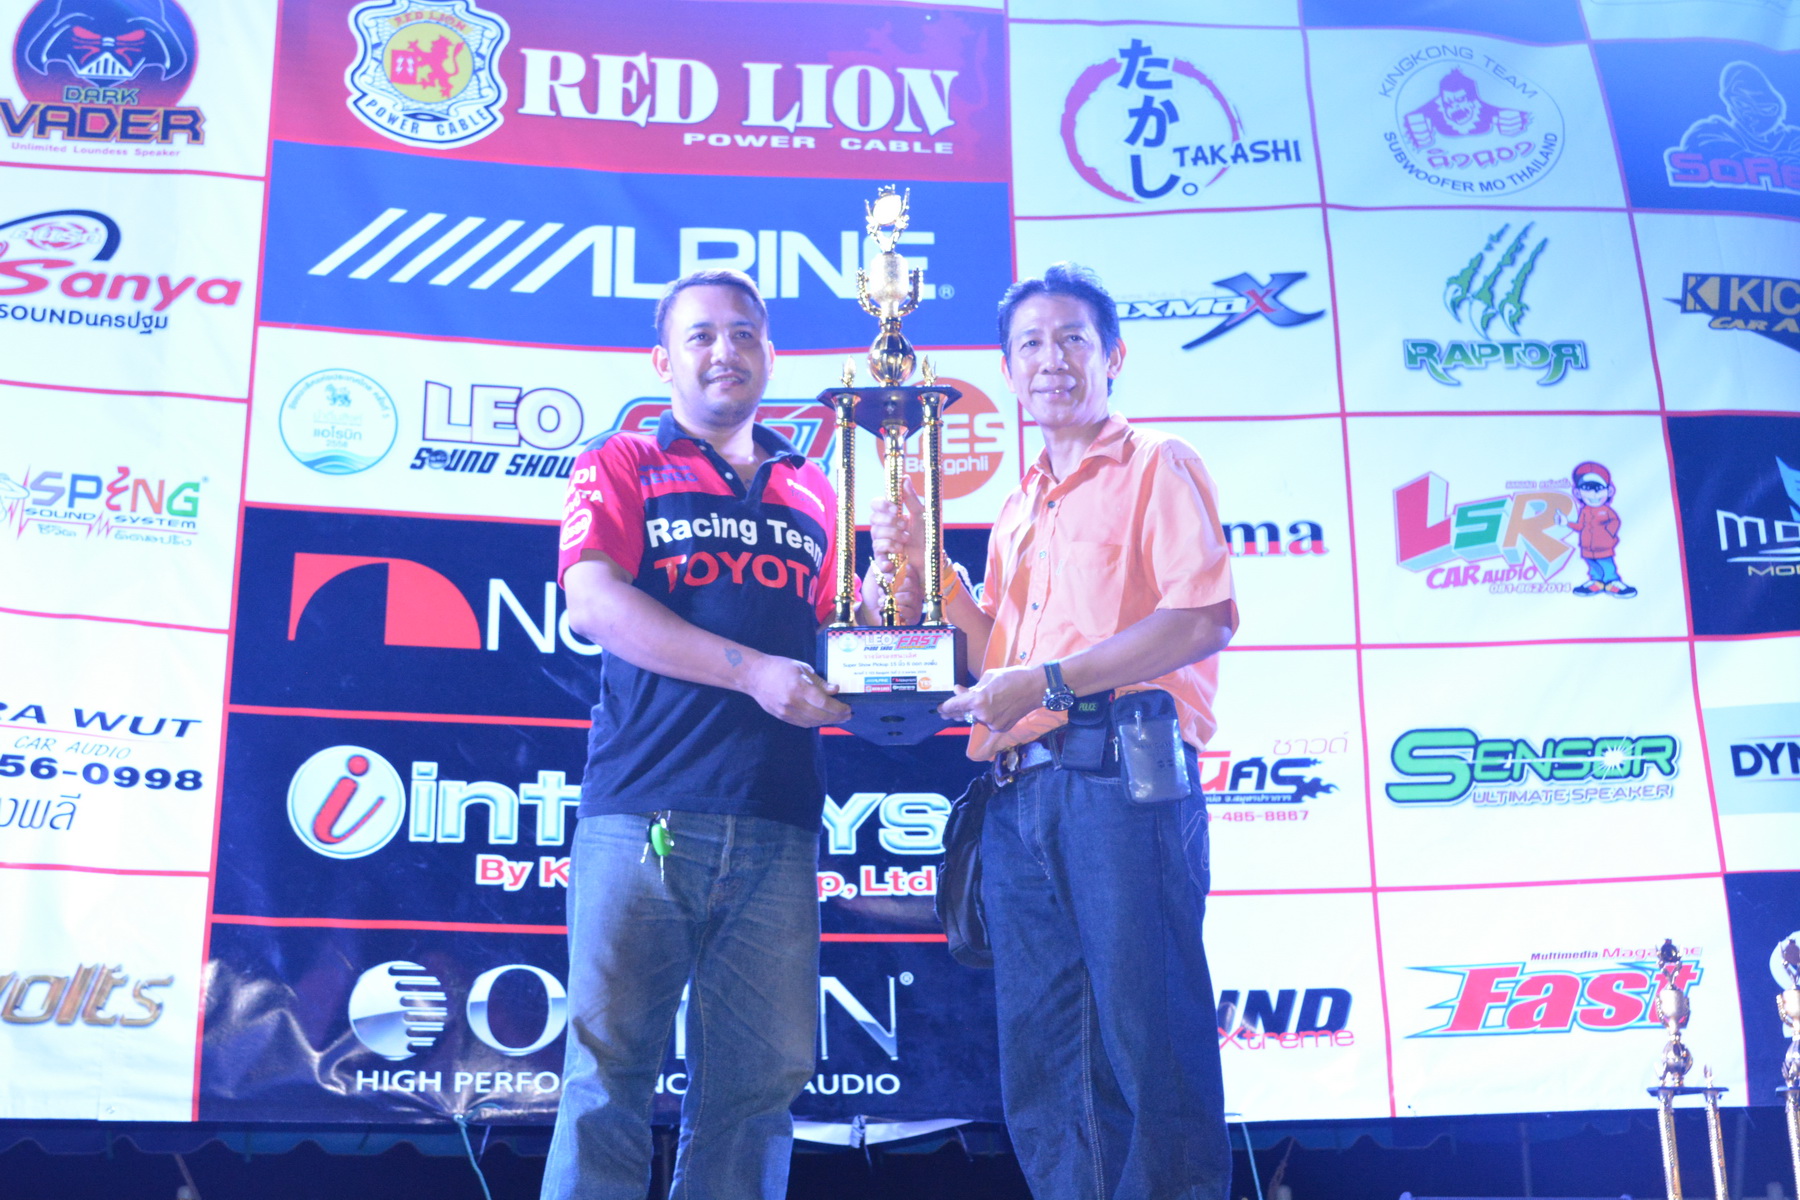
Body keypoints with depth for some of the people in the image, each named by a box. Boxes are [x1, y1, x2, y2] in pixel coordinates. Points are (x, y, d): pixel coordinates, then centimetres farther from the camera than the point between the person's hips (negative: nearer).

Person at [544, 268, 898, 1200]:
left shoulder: (814, 492, 21)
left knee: (757, 1080, 3)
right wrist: (754, 671, -14)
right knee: (610, 1067, -2)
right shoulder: (620, 466, 10)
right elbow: (594, 604, -6)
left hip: (776, 824, 3)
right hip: (643, 814, -3)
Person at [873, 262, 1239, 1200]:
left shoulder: (1156, 467, 3)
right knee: (1042, 1064, 7)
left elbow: (1203, 619, -11)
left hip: (1121, 777, -7)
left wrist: (1046, 681, -15)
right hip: (1019, 795, 7)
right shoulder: (1018, 508, 25)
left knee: (1149, 1043, -7)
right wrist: (923, 566, 10)